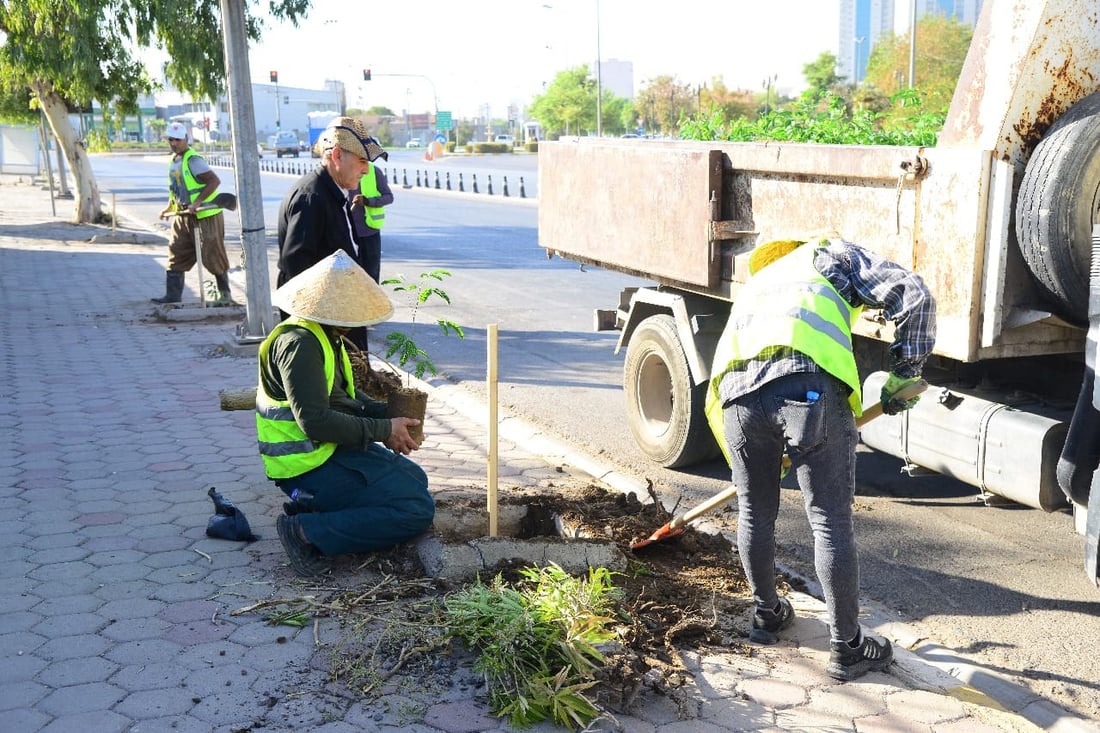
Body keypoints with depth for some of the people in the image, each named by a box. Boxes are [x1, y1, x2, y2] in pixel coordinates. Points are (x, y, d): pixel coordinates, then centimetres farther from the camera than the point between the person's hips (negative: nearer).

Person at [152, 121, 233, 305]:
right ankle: (173, 295, 8)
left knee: (212, 257, -2)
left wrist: (197, 202, -28)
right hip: (183, 216, 9)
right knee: (176, 254, 5)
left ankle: (225, 294, 10)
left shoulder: (193, 160, -15)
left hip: (205, 216, -9)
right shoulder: (173, 160, 13)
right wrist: (169, 208, 21)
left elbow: (214, 181, -25)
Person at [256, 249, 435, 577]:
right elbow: (314, 421, -26)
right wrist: (383, 430, -18)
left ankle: (312, 506, 11)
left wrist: (388, 414, 1)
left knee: (414, 478, 25)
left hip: (332, 449, 10)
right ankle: (307, 532, -13)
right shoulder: (299, 343, -21)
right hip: (310, 465, -10)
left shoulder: (325, 335, 12)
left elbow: (342, 398, 19)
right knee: (417, 510, -14)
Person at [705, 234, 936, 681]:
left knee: (754, 514, 23)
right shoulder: (830, 253, 29)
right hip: (809, 387, -4)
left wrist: (767, 457, 52)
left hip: (736, 392, 5)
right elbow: (913, 295, 12)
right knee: (831, 523, 5)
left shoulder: (754, 285, 43)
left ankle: (767, 615, 41)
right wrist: (905, 374, 20)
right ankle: (847, 649, 16)